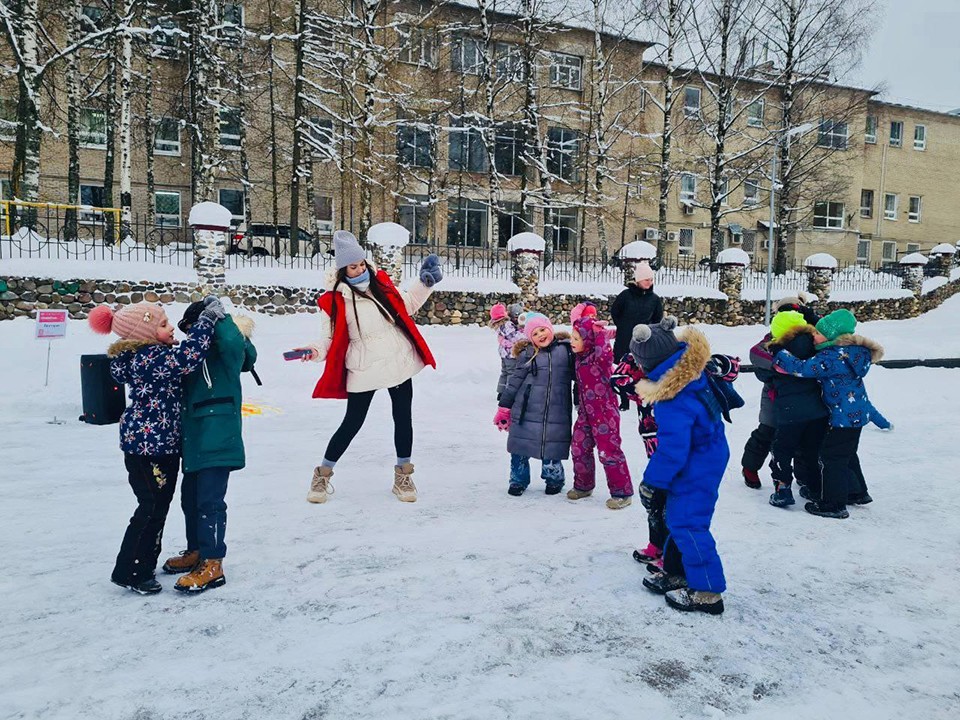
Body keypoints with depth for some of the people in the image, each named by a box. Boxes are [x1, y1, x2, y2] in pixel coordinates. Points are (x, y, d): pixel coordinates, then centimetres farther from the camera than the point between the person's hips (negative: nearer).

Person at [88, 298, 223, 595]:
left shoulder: (153, 354, 10)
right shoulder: (148, 358, -22)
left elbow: (180, 354, 19)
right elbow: (188, 357, -35)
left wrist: (201, 314, 9)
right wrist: (208, 318, -27)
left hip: (162, 443, 11)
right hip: (147, 445, -11)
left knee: (159, 505, 18)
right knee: (151, 507, -2)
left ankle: (146, 563, 32)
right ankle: (129, 571, 11)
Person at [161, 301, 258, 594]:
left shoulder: (228, 352, -9)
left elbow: (232, 340, -33)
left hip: (218, 441, -9)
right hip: (194, 441, 9)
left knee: (210, 500, -7)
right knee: (190, 496, 18)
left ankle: (212, 564, 2)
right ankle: (196, 551, 36)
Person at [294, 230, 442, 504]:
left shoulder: (380, 283, 3)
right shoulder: (336, 299, -10)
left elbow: (408, 305, 17)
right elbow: (330, 337, -8)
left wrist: (425, 283, 6)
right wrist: (316, 350, -27)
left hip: (399, 362, 4)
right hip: (364, 369, -4)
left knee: (403, 418, 10)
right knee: (353, 422, 3)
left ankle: (403, 476, 27)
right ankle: (323, 474, 23)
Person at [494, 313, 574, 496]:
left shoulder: (566, 349, 2)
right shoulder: (528, 354, 1)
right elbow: (515, 381, 4)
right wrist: (504, 407, 4)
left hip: (556, 411, 0)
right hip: (527, 411, 1)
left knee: (553, 447, 6)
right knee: (520, 447, 7)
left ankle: (554, 478, 31)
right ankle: (519, 480, 27)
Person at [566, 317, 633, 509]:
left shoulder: (599, 358, -21)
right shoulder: (578, 356, 3)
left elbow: (605, 354, -46)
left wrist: (599, 332, -36)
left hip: (605, 412, -8)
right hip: (586, 412, 9)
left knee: (608, 451, -2)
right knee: (579, 448, 15)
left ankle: (622, 492, 12)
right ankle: (583, 485, 34)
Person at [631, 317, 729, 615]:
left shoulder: (673, 400, -32)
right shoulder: (692, 369, -5)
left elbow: (672, 449, -27)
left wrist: (652, 480, -15)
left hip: (696, 468, -10)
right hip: (708, 456, 10)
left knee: (687, 524, -2)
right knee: (679, 518, 19)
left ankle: (707, 592, 9)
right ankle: (676, 572, 33)